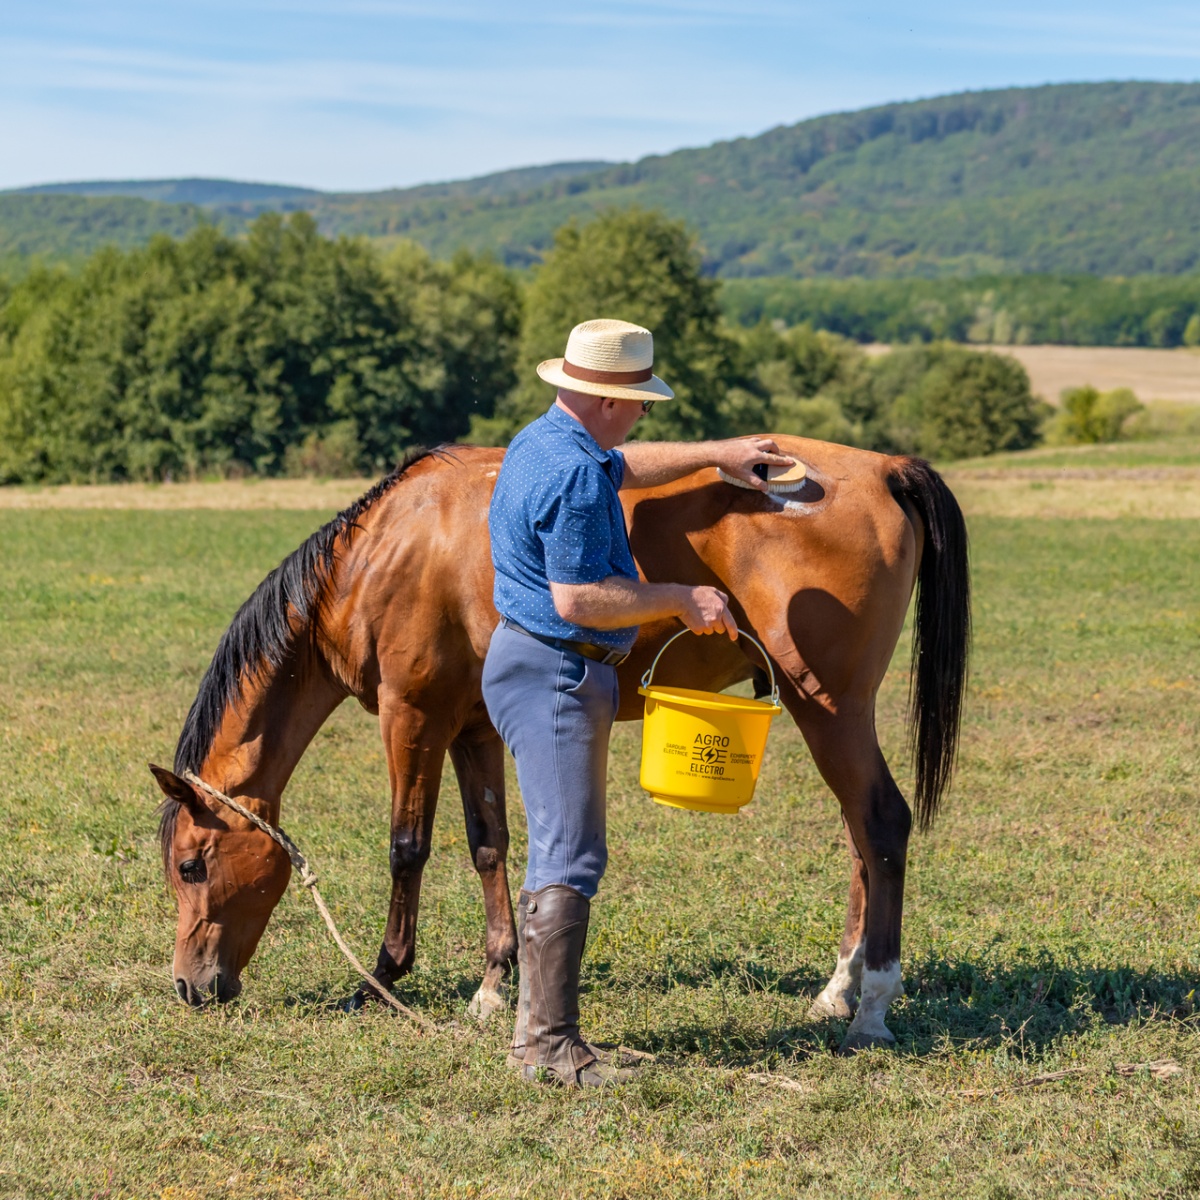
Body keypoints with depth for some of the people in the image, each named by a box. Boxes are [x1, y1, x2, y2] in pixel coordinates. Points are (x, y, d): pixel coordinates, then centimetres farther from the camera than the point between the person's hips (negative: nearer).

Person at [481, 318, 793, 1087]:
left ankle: (536, 1026, 22)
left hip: (538, 668, 11)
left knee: (557, 852, 16)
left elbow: (625, 465, 34)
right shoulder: (574, 476, -21)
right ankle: (553, 1044, -11)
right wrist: (680, 600, -16)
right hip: (557, 675, -11)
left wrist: (716, 454, 36)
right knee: (573, 858, -11)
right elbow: (578, 600, -26)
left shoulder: (543, 443, 13)